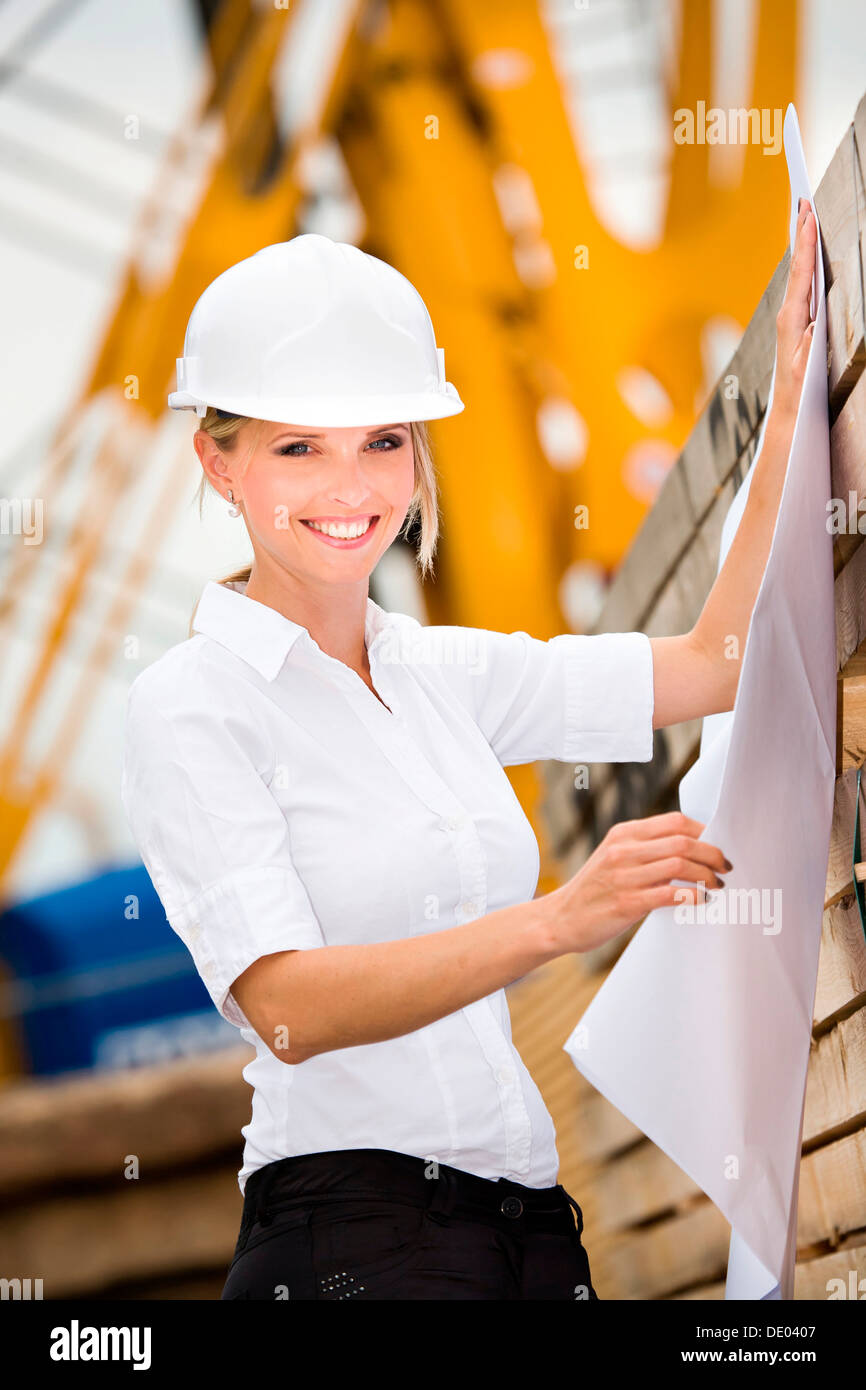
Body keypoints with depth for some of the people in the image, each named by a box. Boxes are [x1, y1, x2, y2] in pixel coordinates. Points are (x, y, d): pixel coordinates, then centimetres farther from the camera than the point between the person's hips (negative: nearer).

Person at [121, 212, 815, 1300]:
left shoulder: (444, 672, 14)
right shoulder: (191, 703, -5)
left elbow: (717, 662, 17)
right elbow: (289, 1007, -17)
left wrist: (794, 406, 12)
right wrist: (557, 921, -29)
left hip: (534, 1221, 6)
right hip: (351, 1236, -6)